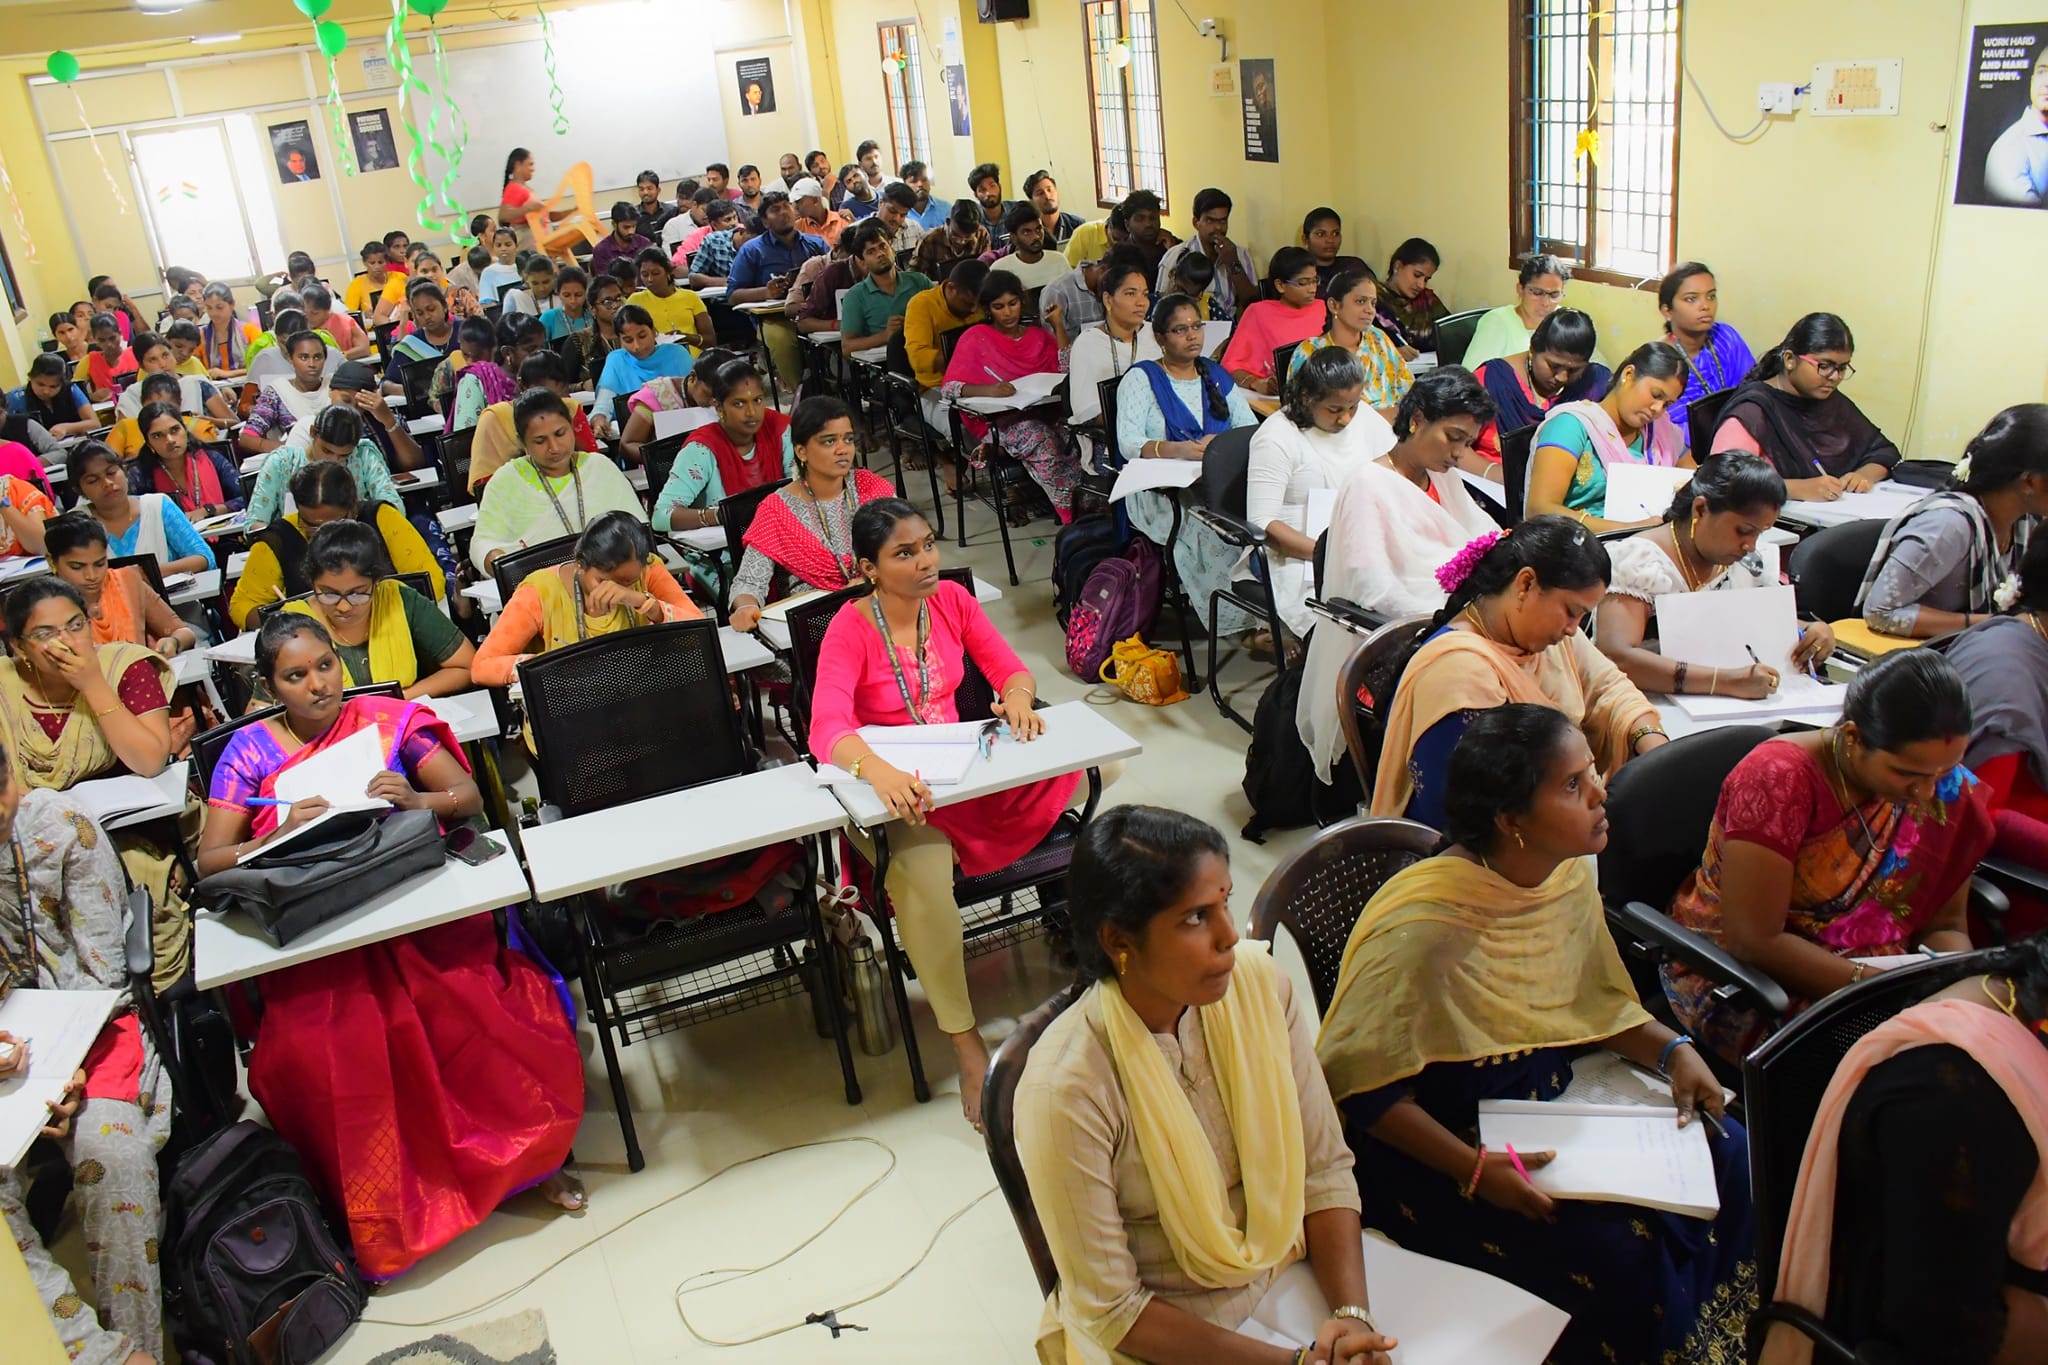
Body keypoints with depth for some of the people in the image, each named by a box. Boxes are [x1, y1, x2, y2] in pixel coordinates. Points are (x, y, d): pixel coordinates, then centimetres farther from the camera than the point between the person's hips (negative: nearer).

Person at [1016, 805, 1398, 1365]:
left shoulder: (1260, 981, -11)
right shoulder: (1066, 1090, -24)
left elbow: (1325, 1166, -3)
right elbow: (1112, 1311, -15)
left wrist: (1353, 1314, -17)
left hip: (1294, 1274, 4)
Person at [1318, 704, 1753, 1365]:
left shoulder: (1572, 872, -4)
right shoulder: (1427, 926, -29)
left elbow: (1593, 998, 13)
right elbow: (1362, 1084, -23)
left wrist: (1673, 1051, -5)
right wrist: (1476, 1170, -28)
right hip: (1433, 1144, -8)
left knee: (1729, 1160, -4)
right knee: (1619, 1254, -23)